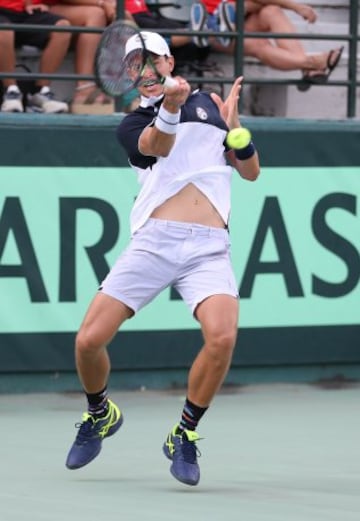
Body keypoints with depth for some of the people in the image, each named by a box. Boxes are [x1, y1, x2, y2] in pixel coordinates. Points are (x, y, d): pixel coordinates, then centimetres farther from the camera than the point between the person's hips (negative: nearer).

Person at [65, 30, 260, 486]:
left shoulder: (209, 103, 20)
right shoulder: (131, 125, 13)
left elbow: (251, 171, 21)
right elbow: (158, 146, -12)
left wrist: (233, 122, 4)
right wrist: (169, 108, -33)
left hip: (210, 247, 0)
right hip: (154, 241, 0)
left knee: (222, 336, -27)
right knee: (89, 341, -9)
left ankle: (184, 435, -3)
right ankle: (100, 416, 25)